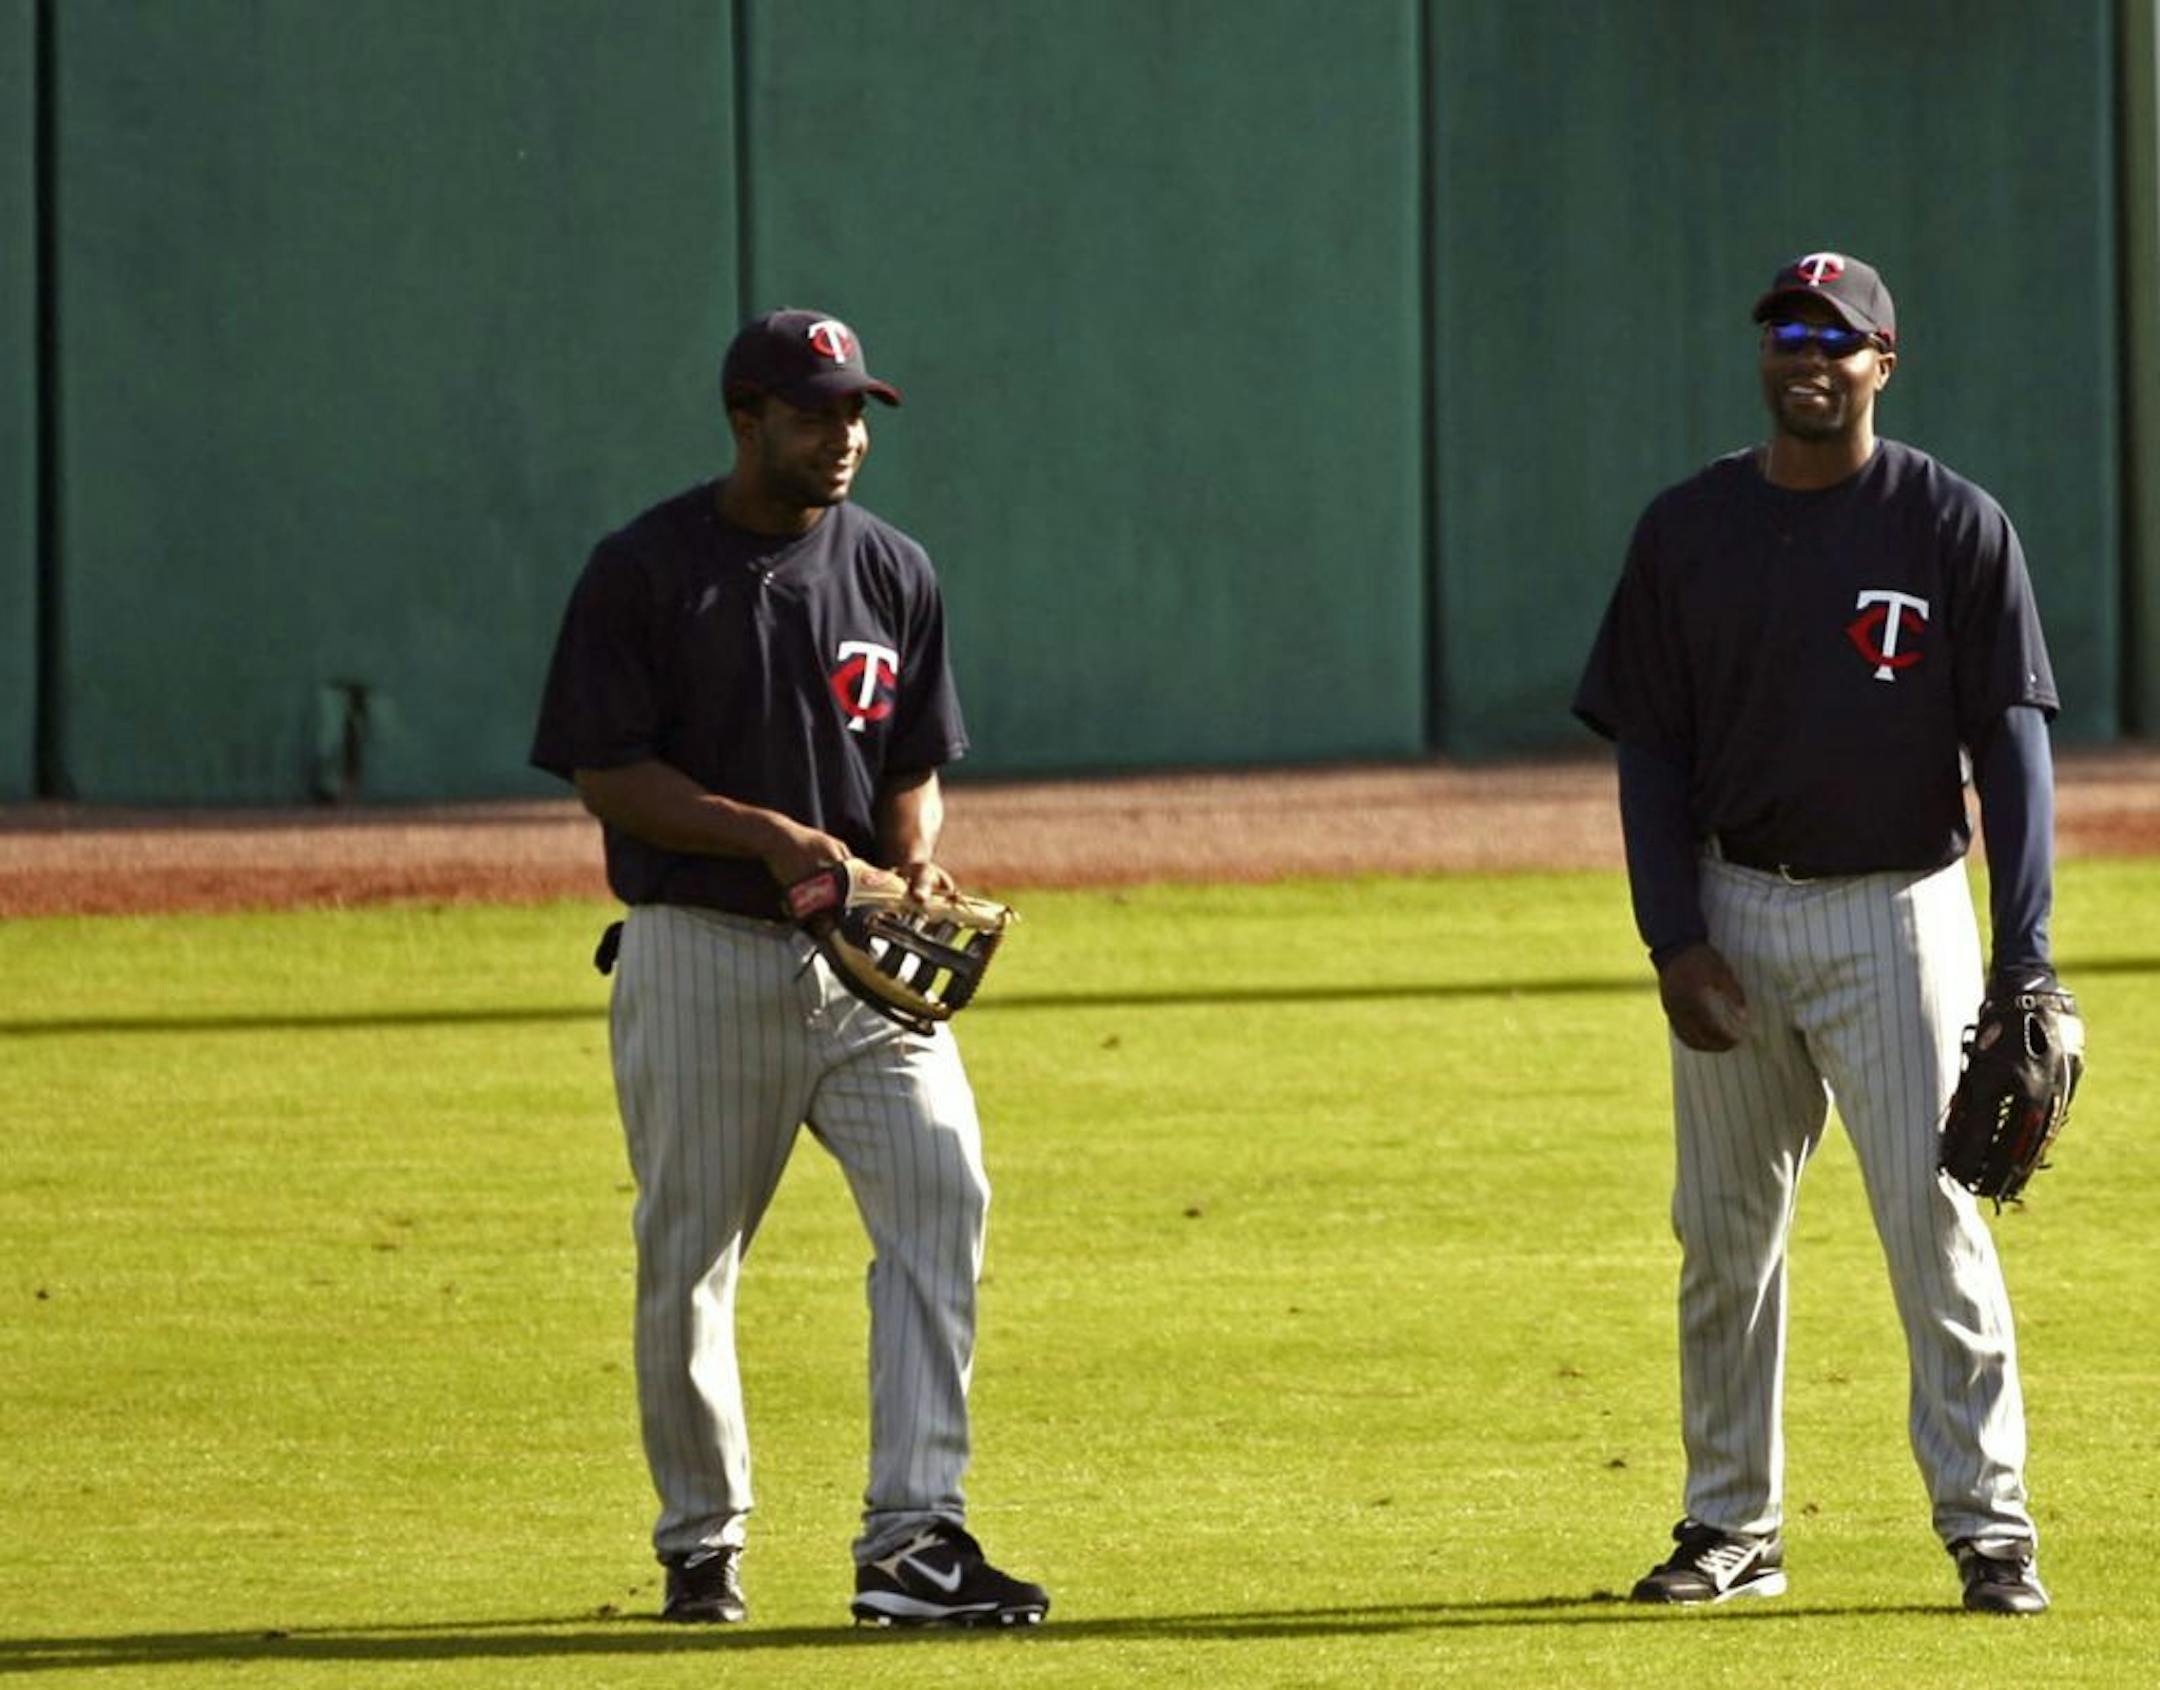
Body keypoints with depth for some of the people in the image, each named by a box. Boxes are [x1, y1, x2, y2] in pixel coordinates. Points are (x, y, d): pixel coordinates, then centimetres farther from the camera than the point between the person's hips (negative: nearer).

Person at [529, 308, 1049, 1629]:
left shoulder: (892, 572, 10)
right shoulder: (646, 572, -4)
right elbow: (607, 775, -8)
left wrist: (916, 860, -5)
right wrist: (768, 836, -19)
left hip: (864, 959, 3)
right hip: (699, 958, -3)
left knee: (941, 1195, -15)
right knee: (687, 1259, 3)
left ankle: (913, 1533, -16)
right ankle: (702, 1543, 22)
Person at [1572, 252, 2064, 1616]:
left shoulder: (1958, 529, -4)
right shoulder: (1687, 531, 5)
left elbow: (2013, 746, -6)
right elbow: (1649, 749, 6)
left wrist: (2025, 963, -14)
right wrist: (1675, 940, -5)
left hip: (1896, 913, -3)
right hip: (1734, 913, 3)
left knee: (1933, 1219, -9)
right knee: (1724, 1231, 7)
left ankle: (1989, 1526, -4)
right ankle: (1733, 1526, 17)